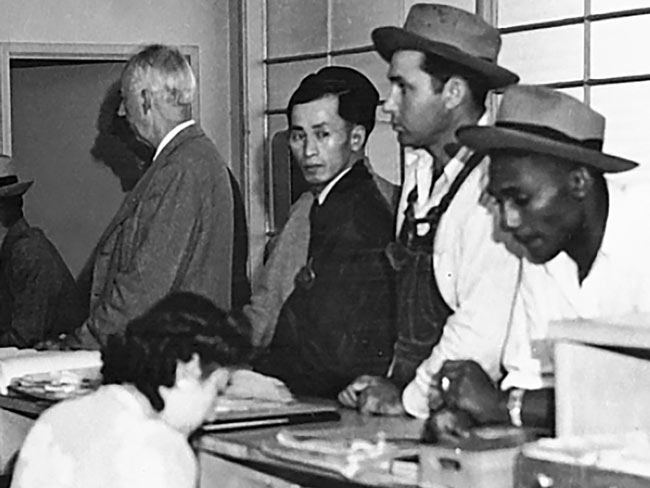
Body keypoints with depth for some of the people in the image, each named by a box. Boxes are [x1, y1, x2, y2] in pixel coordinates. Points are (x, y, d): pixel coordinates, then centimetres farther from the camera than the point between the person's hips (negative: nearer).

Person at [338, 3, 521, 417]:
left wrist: (412, 399, -10)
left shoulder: (494, 184, -14)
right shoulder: (419, 172, 12)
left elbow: (485, 329, -19)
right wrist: (393, 385, 8)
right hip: (408, 404, 7)